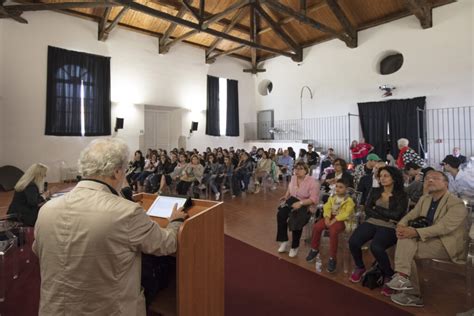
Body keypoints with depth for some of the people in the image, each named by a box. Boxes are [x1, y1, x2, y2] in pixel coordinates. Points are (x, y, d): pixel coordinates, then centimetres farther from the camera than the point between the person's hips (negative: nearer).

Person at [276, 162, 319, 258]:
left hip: (305, 205, -5)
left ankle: (294, 247, -2)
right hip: (292, 200, 5)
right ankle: (283, 241, -6)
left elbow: (314, 199, -18)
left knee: (296, 221, -29)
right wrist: (286, 195, 7)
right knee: (280, 215, -22)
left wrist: (300, 203, -28)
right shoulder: (293, 178, 5)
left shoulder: (312, 182, -15)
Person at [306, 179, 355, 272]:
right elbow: (327, 208, 4)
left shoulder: (349, 200, -5)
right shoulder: (332, 198, 14)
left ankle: (332, 258, -19)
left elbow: (345, 214, -16)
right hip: (330, 217, 6)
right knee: (316, 226, -19)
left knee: (333, 231, -35)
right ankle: (314, 249, 2)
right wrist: (327, 218, -15)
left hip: (341, 220, -5)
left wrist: (334, 220, -23)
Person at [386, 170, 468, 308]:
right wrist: (401, 226, -15)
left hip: (448, 245, -7)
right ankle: (403, 276, -18)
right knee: (405, 239, -20)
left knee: (406, 251, -23)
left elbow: (443, 227, -25)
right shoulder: (424, 199, 10)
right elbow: (410, 216, 8)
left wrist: (415, 232, -35)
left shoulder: (457, 204, -12)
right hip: (429, 240, 7)